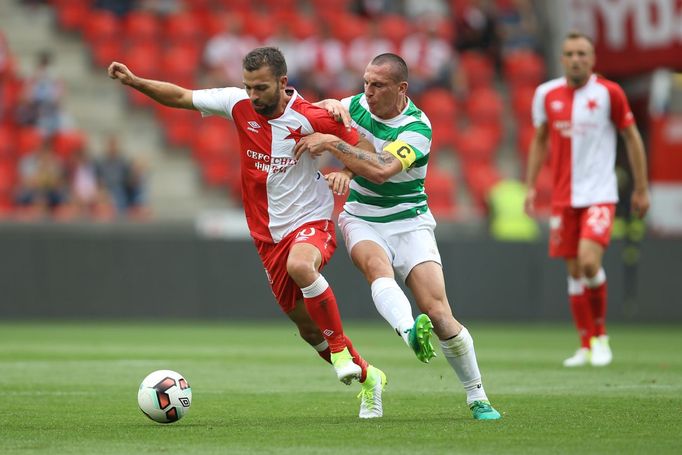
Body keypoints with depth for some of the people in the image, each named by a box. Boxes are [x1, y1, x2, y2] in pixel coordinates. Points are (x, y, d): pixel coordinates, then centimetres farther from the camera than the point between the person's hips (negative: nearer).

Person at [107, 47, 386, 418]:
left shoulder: (310, 119, -16)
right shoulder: (239, 104, -4)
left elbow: (364, 148, -6)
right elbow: (181, 97, 5)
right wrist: (135, 82, -5)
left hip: (312, 222, -5)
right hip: (270, 235, 5)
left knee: (300, 266, -39)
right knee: (309, 329, 9)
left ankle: (340, 350, -21)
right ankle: (367, 378, 32)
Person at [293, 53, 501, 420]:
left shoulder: (417, 127, -16)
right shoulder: (358, 105, 0)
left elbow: (381, 170, -30)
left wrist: (332, 143, -30)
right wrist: (330, 105, -9)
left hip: (409, 221, -3)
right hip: (361, 219, 3)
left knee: (438, 311, -14)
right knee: (376, 264, -34)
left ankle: (477, 398, 0)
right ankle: (410, 331, -60)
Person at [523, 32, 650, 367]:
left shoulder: (609, 93, -5)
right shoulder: (547, 94, 4)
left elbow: (632, 138, 4)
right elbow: (540, 141, 17)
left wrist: (641, 189, 4)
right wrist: (530, 185, 10)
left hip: (600, 194, -4)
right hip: (563, 198, 4)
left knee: (589, 261, -20)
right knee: (574, 271, 5)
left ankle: (601, 336, -1)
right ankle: (586, 346, 17)